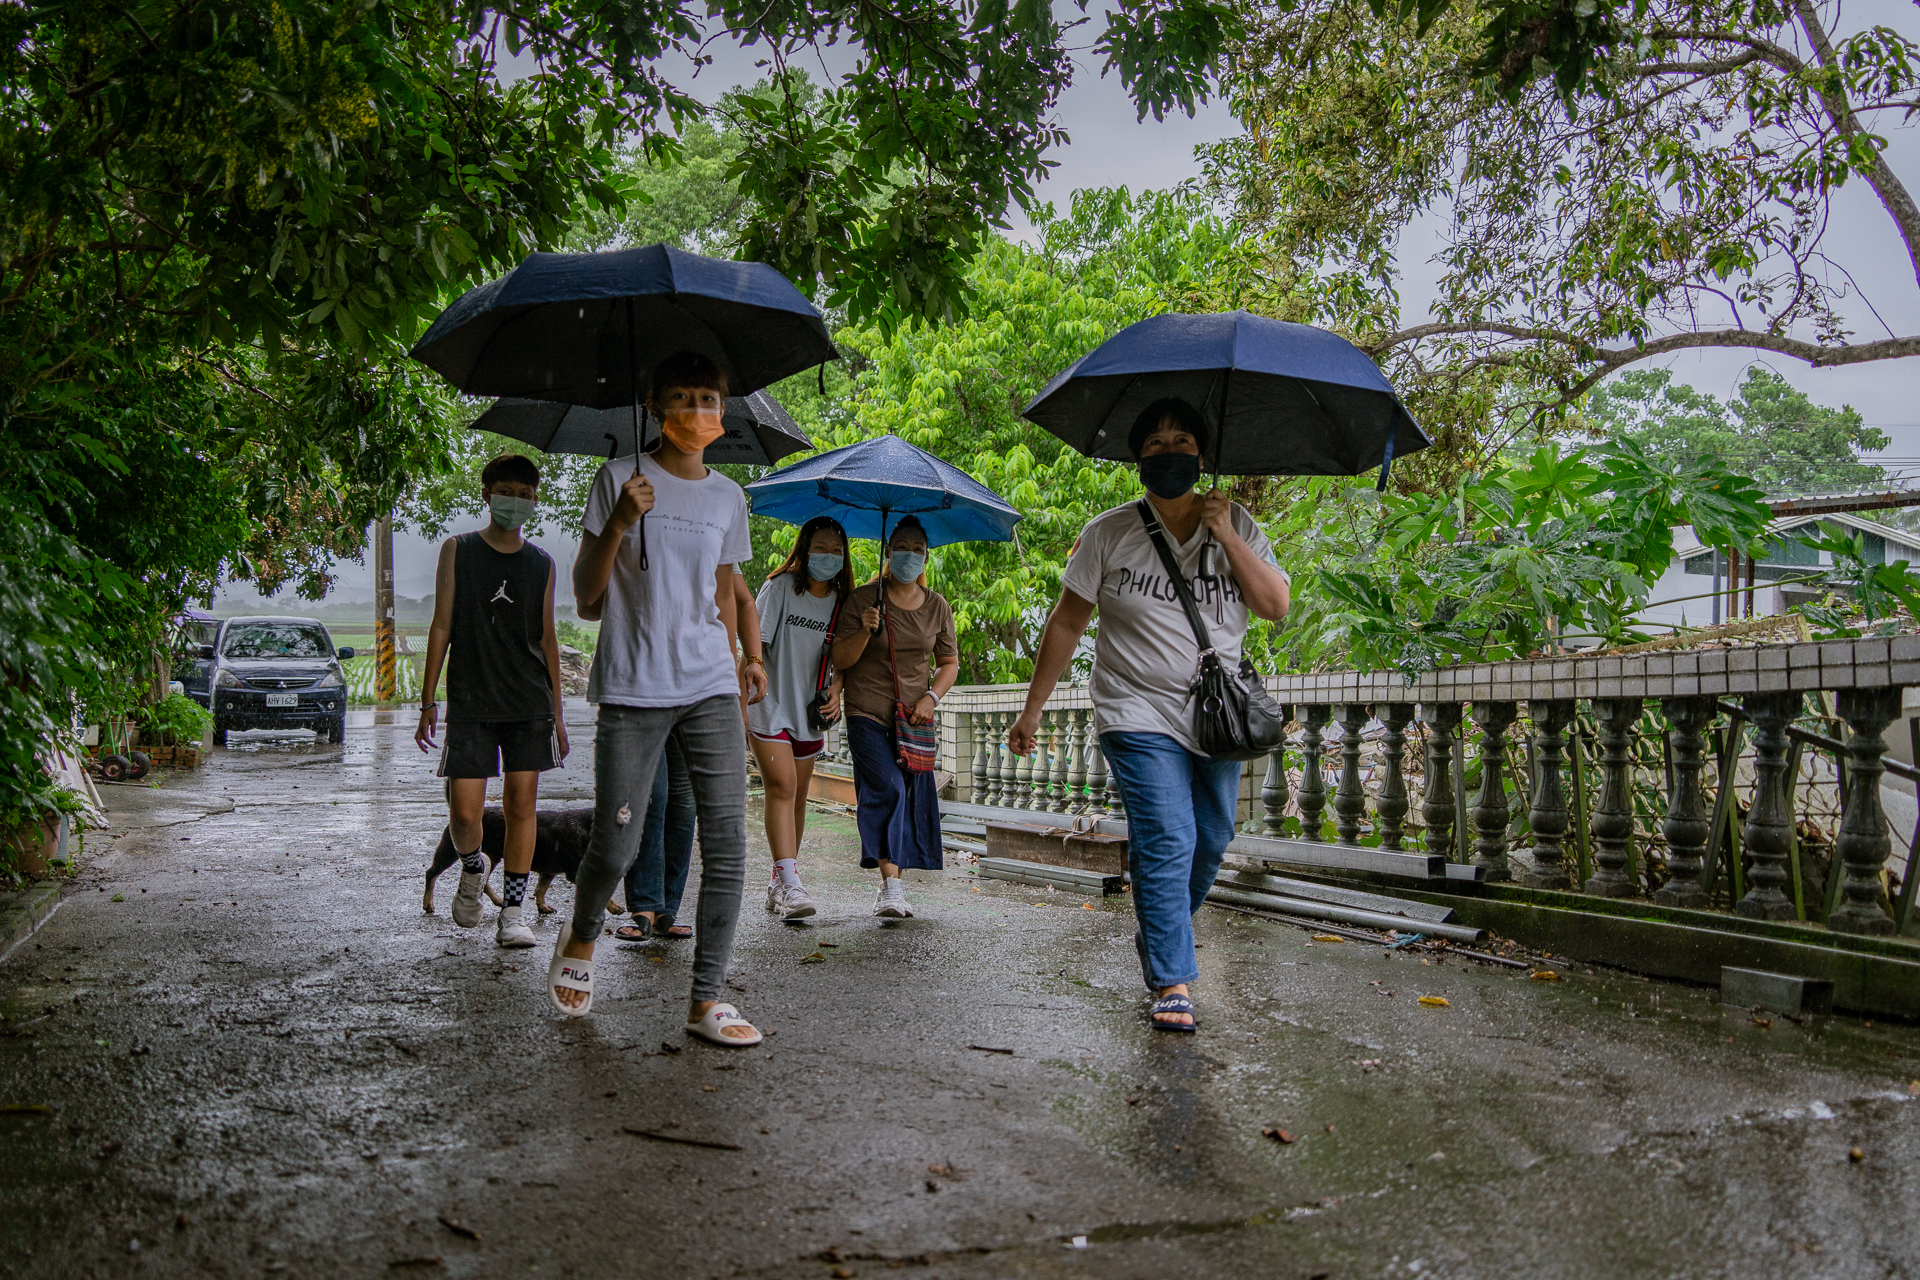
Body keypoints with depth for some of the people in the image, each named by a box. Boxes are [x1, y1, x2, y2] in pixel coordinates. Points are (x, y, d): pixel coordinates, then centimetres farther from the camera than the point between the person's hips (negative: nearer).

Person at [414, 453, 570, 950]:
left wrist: (556, 709, 10)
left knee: (521, 802, -2)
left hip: (529, 703, 2)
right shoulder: (458, 550, 5)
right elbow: (441, 627, 4)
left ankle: (512, 913, 7)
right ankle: (472, 868, 28)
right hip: (470, 702, -1)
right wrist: (428, 701, 0)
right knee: (464, 811, -6)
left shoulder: (541, 563, 10)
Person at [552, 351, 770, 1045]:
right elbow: (586, 601, -1)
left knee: (727, 844, -5)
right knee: (615, 849, -3)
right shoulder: (620, 479, 2)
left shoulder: (727, 497, 15)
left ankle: (706, 1000, 3)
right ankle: (580, 942, 30)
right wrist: (617, 525, -14)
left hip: (710, 688, 4)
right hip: (633, 690, -3)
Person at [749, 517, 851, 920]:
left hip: (810, 711, 5)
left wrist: (835, 691, -6)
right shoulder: (781, 587, -7)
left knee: (798, 795, 8)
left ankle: (777, 883, 20)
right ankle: (790, 884, -22)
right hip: (770, 706, -5)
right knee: (782, 786, -17)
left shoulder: (841, 599, 7)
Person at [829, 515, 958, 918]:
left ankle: (891, 885, 11)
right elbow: (839, 661, -2)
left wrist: (930, 697, -2)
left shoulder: (937, 606, 9)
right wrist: (865, 632, -19)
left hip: (913, 717, 4)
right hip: (868, 713, -4)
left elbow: (949, 663, 15)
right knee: (888, 787, -18)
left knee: (912, 794, -1)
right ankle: (891, 885, -22)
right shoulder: (863, 599, -1)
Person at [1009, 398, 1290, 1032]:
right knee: (1166, 843, -14)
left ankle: (1159, 939, 36)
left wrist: (1225, 536, -13)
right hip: (1141, 715, -4)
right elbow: (1067, 623, 1)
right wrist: (1032, 711, 1)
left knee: (1210, 843, 12)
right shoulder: (1108, 534, -2)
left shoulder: (1237, 527, 5)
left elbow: (1276, 607, -4)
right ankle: (1174, 983, -8)